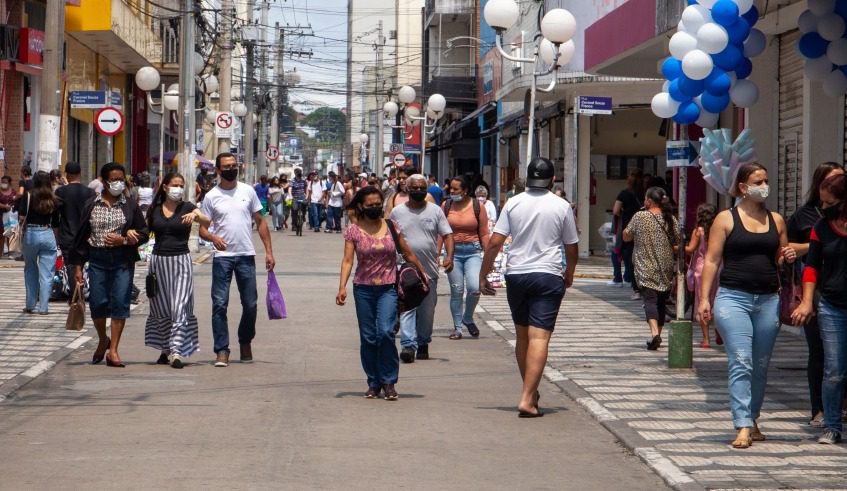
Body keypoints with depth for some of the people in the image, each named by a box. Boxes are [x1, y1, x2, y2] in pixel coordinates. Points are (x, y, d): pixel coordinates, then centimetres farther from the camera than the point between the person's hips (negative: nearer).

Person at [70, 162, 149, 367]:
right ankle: (103, 341, 28)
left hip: (123, 260, 0)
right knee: (97, 303, 1)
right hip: (97, 260, 0)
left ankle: (113, 350, 1)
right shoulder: (91, 205, 5)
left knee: (120, 303, -5)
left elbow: (143, 233, 6)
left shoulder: (130, 206, 5)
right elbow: (81, 236, 7)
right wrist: (78, 265, 4)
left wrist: (124, 240, -12)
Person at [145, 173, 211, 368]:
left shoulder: (187, 207, 1)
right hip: (158, 260, 3)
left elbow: (207, 222, -13)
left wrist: (195, 215, -33)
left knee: (179, 307, -10)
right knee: (161, 308, 9)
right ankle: (165, 349, 22)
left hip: (180, 260, -3)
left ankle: (177, 352, -15)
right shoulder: (155, 210, 9)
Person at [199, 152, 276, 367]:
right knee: (220, 304, -5)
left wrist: (269, 251, 3)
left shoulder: (248, 191, 6)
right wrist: (213, 237, -21)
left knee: (250, 304, 5)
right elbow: (202, 229, 2)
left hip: (246, 255, 2)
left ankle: (245, 342, 26)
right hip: (222, 256, -1)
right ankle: (221, 350, -2)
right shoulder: (211, 196, 2)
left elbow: (260, 222, 10)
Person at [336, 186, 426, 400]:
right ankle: (374, 383, 17)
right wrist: (342, 287, -15)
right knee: (368, 338, 5)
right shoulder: (353, 231, 1)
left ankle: (389, 382, -4)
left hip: (388, 288, -1)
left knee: (385, 332, -16)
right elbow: (348, 260, -5)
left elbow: (407, 254, 13)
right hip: (364, 289, 1)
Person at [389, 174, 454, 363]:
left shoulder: (435, 211, 5)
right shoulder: (397, 212, 5)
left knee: (427, 310, 8)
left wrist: (449, 256, -14)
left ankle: (423, 344, 21)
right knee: (407, 308, -11)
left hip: (429, 270, 1)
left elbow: (447, 235, 2)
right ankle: (408, 345, -16)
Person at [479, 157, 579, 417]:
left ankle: (530, 391, 28)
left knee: (522, 336, 17)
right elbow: (572, 248, 7)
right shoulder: (561, 206, -1)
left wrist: (483, 276, 5)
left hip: (516, 275, 3)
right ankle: (527, 399, -16)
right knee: (539, 338, -7)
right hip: (548, 277, -3)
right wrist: (569, 274, 25)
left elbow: (494, 242, -2)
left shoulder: (513, 203, 2)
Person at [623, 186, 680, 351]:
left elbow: (626, 237, 3)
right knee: (661, 301, 14)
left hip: (646, 268, -3)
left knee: (650, 299, -9)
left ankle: (654, 332, -29)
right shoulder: (671, 219, 1)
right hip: (666, 269, 3)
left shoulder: (639, 217, -7)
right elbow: (677, 245, 3)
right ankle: (657, 334, 23)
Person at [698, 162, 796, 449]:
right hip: (733, 299, -4)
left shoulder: (776, 220, 13)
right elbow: (711, 260, -1)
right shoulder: (726, 219, 1)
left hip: (768, 301, 4)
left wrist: (788, 257, -2)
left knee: (761, 366, 10)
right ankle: (743, 427, -14)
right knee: (740, 364, -11)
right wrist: (704, 298, -8)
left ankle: (752, 420, 23)